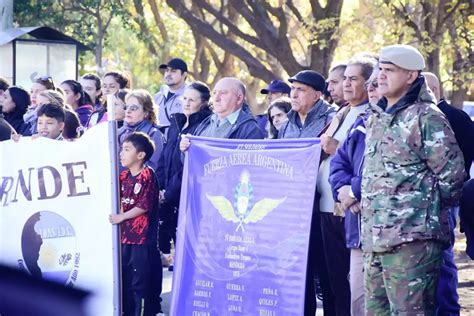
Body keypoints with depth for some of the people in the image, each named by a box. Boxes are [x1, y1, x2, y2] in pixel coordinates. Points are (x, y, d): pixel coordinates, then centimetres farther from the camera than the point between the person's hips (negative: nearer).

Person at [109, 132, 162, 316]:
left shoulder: (147, 175, -10)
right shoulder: (123, 176, 11)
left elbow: (144, 206, -15)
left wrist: (122, 217, -13)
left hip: (143, 236, -7)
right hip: (125, 235, 8)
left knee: (145, 278, -3)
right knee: (126, 278, 12)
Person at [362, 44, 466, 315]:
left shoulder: (425, 117, -7)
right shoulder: (377, 120, 19)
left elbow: (452, 174, -9)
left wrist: (426, 208, -1)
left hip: (411, 240, -9)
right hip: (375, 240, 9)